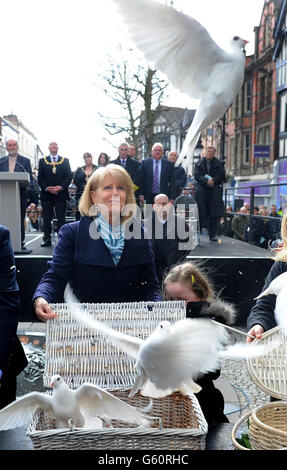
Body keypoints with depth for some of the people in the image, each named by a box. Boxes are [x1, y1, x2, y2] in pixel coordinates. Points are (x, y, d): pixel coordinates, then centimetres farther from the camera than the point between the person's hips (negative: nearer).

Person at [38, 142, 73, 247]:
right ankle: (47, 240, 8)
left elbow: (69, 176, 3)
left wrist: (61, 187, -11)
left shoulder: (65, 161, 11)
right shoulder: (42, 161, 12)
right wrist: (46, 188, -10)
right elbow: (40, 177, 5)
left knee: (61, 218, 0)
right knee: (46, 218, 3)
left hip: (61, 194, -1)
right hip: (46, 194, 1)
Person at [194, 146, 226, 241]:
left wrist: (213, 181, -13)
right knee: (200, 214, -3)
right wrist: (206, 181, -18)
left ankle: (212, 235, 5)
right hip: (202, 191, 0)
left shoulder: (219, 164, 9)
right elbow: (197, 175, -3)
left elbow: (221, 175, 0)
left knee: (214, 214, -2)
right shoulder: (199, 164, 10)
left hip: (215, 191, 0)